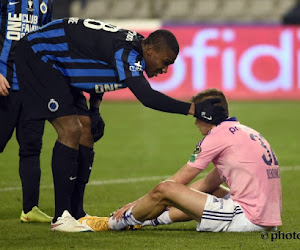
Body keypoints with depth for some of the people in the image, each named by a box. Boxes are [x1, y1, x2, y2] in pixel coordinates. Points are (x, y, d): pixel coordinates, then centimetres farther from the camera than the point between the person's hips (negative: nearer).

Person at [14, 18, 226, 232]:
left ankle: (76, 213, 12)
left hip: (59, 66, 11)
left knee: (86, 132, 7)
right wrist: (194, 109, -39)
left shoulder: (133, 47, 2)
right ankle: (61, 217, -14)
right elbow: (147, 97, -40)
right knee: (71, 131, -17)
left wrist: (94, 110, 7)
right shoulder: (127, 52, -29)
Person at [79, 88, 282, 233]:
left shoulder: (218, 135, -5)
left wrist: (137, 204, 13)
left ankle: (112, 223, 16)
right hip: (269, 218, 10)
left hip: (248, 219, -10)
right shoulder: (246, 132, 22)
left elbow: (178, 181, 1)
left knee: (164, 191, -6)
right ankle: (150, 219, 39)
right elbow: (209, 183, 27)